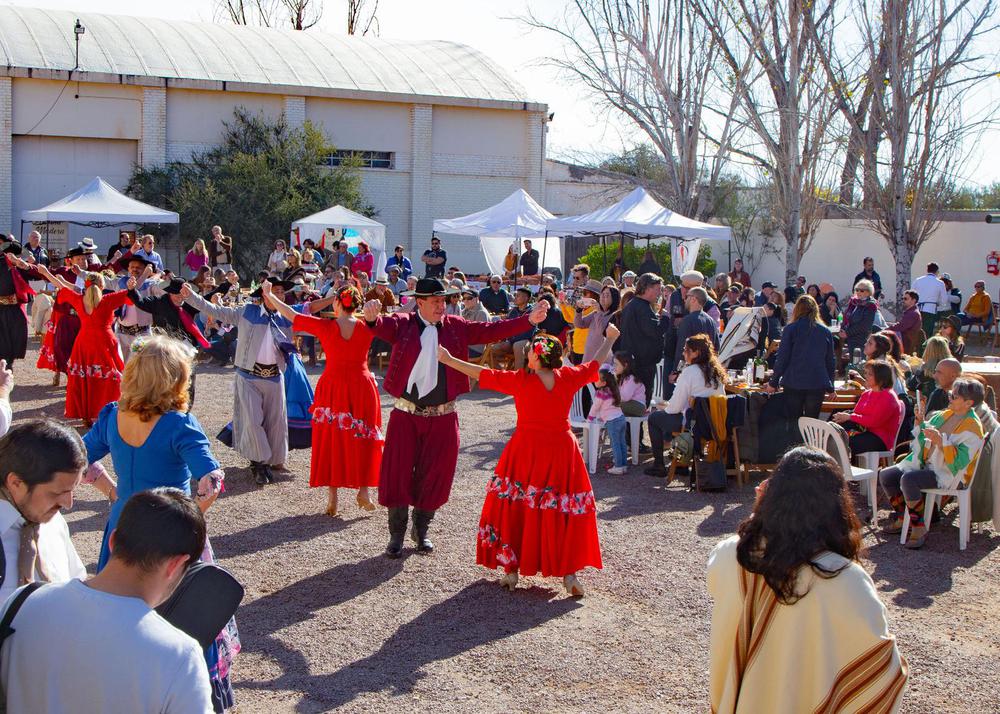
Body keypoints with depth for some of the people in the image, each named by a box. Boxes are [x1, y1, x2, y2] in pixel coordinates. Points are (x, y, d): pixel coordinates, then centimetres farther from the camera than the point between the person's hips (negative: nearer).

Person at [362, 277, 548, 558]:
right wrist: (371, 318, -49)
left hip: (442, 416, 2)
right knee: (398, 472, 1)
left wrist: (528, 320, -13)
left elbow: (490, 331, -3)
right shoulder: (403, 324, -5)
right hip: (406, 413, -2)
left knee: (435, 474, 8)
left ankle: (422, 530, 28)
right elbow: (384, 326, -24)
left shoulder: (455, 327, 3)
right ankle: (397, 533, 18)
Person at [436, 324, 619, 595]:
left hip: (526, 453, -2)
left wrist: (449, 359, 2)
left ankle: (511, 570, 11)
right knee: (564, 511, 8)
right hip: (561, 451, 2)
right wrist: (610, 338, 31)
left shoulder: (520, 380, -10)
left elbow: (482, 374, -7)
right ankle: (569, 573, 4)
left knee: (515, 506, 10)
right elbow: (597, 362, 13)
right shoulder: (569, 378, -3)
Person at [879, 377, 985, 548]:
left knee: (908, 479, -33)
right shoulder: (944, 414, 11)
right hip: (926, 465, 8)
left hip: (949, 475, -8)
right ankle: (902, 519, 13)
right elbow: (921, 441, 21)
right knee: (886, 475, -5)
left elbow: (959, 461, -23)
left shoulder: (972, 428, -13)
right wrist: (920, 421, 4)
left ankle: (919, 528, -21)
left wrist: (940, 441, -31)